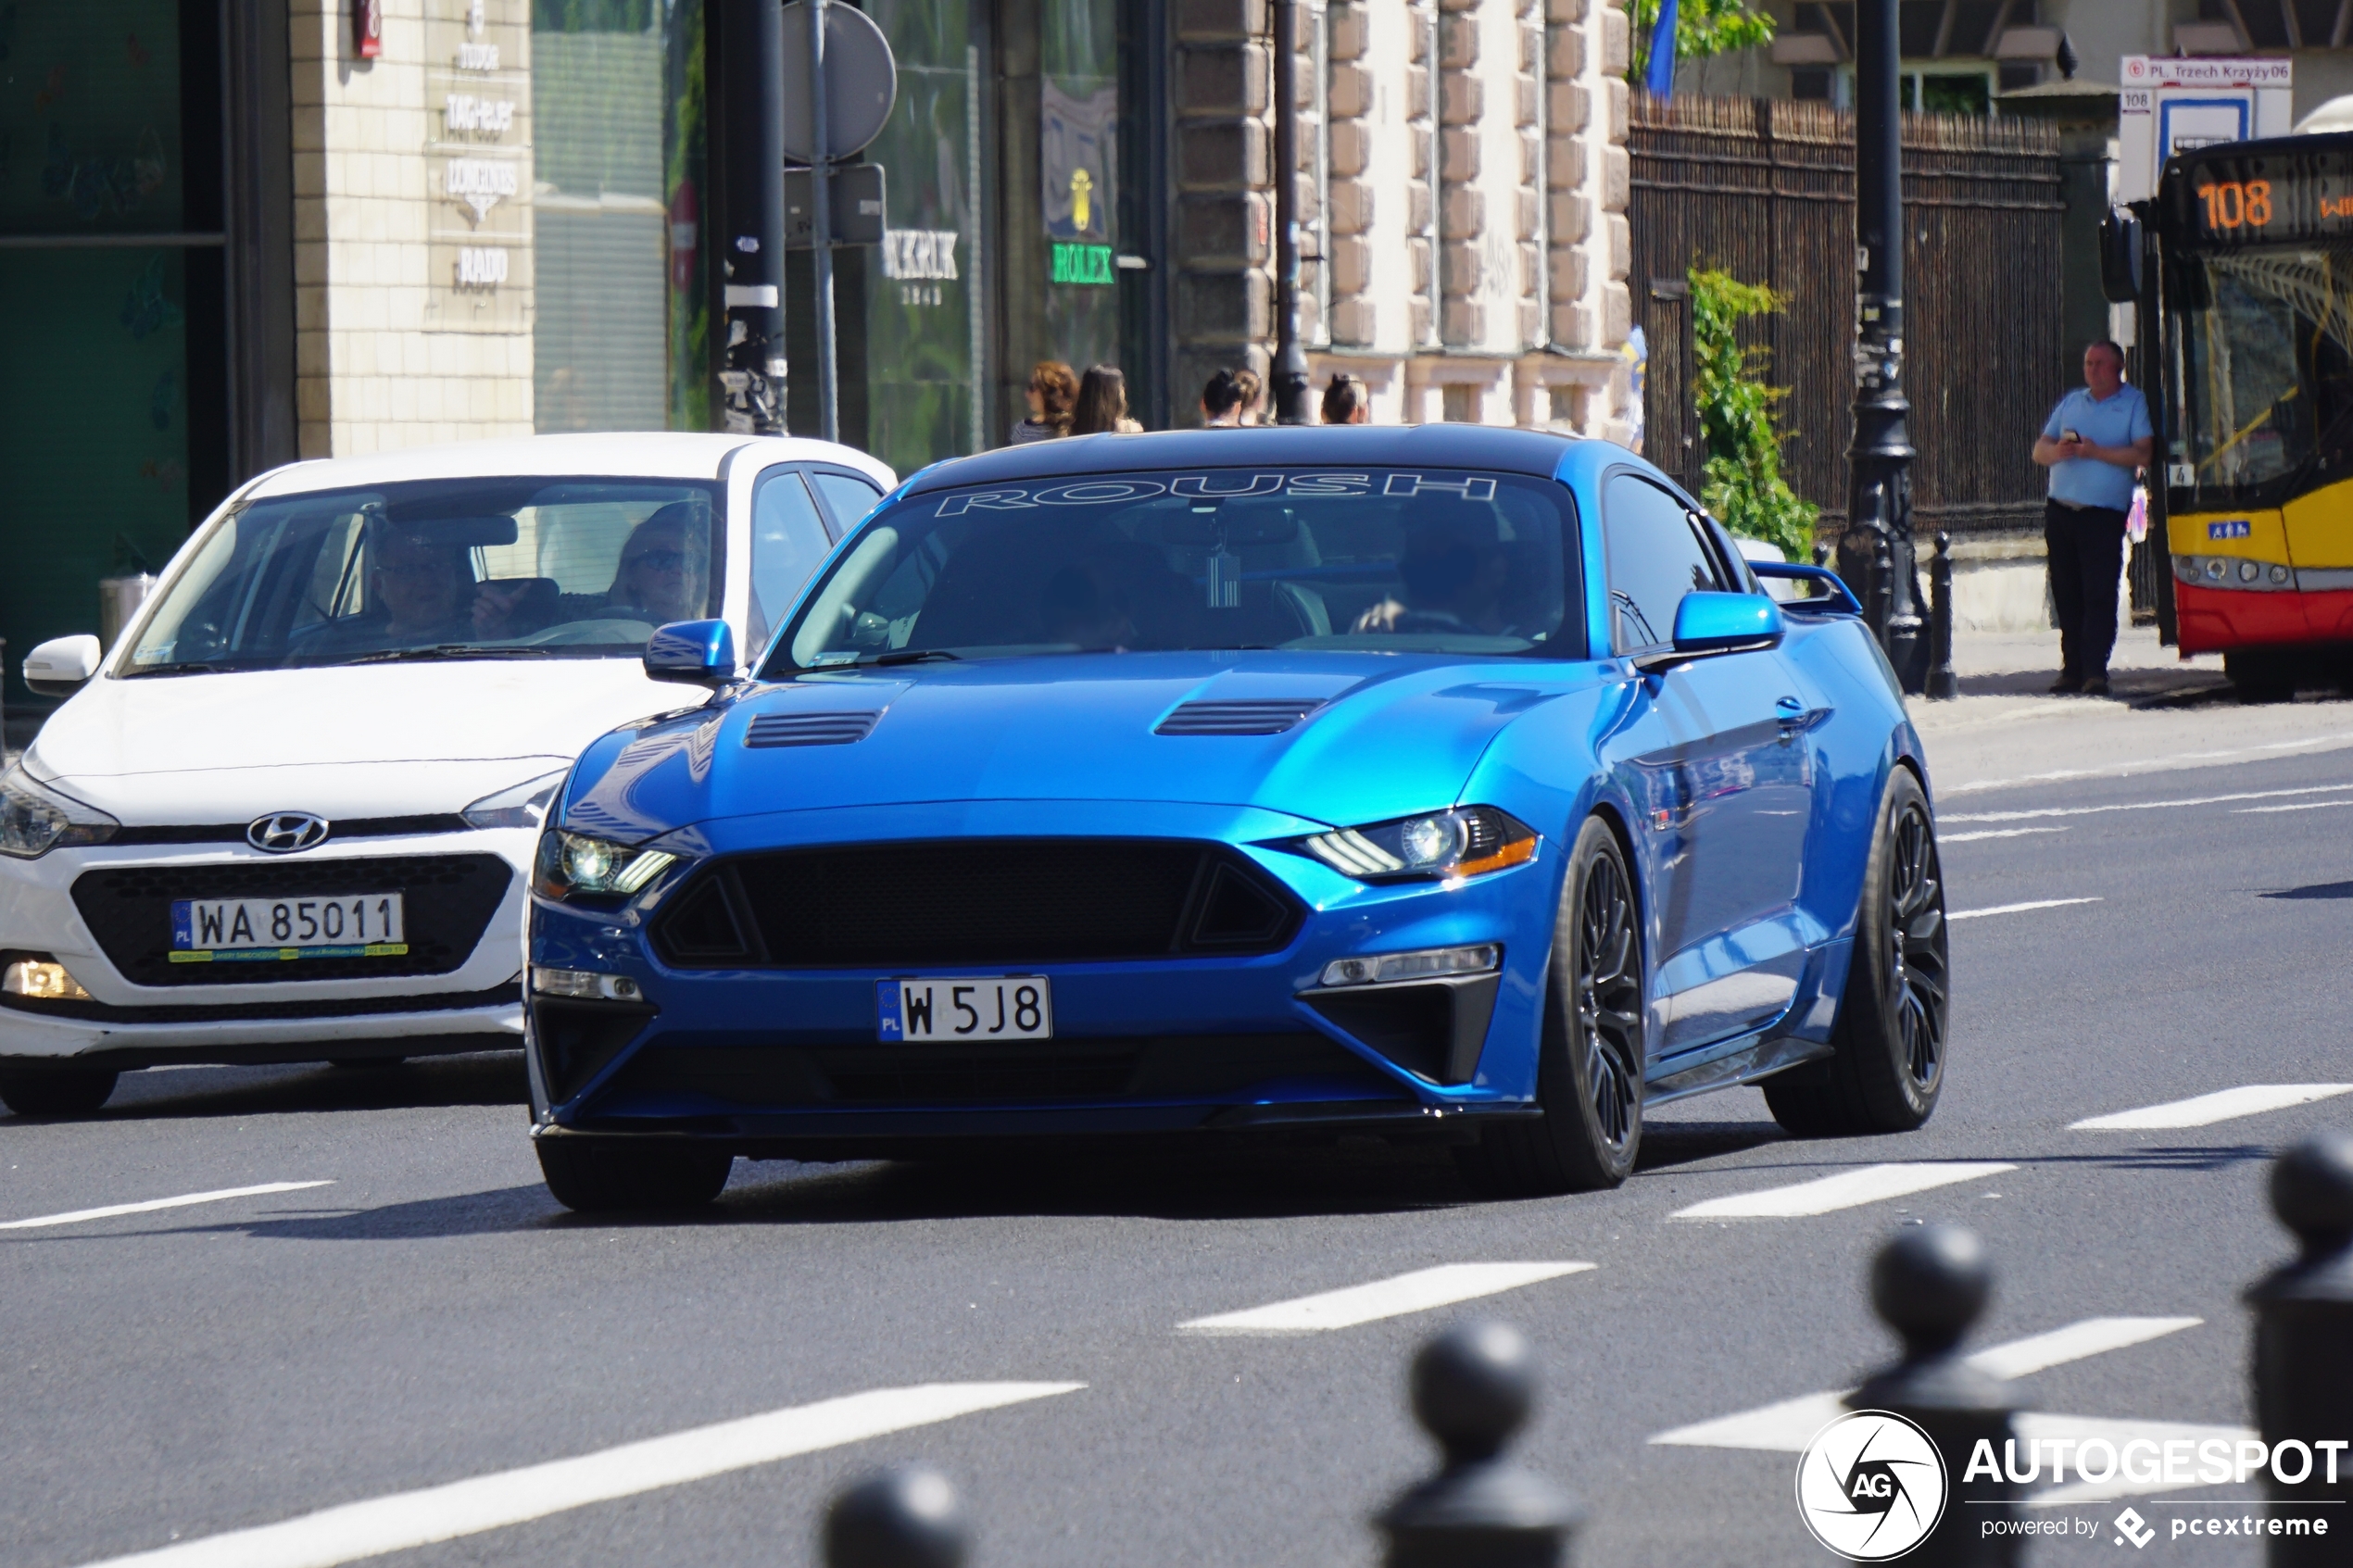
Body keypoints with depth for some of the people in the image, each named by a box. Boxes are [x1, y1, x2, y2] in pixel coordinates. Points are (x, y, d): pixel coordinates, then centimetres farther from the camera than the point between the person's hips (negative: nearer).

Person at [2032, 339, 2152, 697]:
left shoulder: (2134, 404, 3)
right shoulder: (2071, 402, 17)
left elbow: (2143, 454, -10)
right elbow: (2039, 450, 15)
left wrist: (2097, 452, -18)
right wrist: (2058, 451, -8)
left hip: (2104, 515, -5)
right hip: (2060, 509, 5)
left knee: (2099, 594, -12)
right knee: (2067, 594, 5)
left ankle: (2095, 672, -14)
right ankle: (2073, 670, 11)